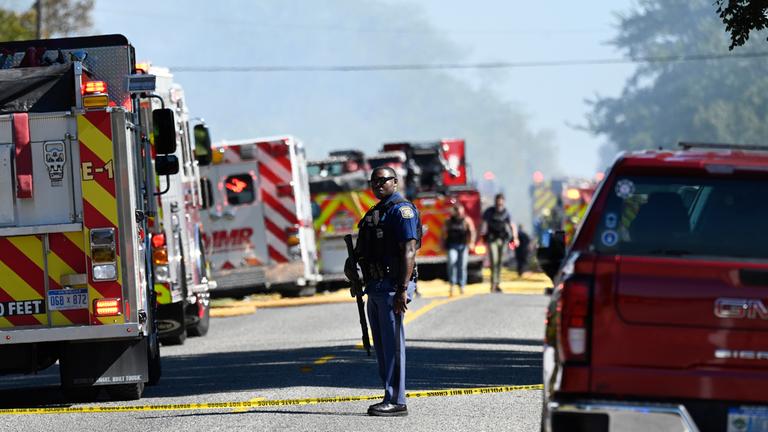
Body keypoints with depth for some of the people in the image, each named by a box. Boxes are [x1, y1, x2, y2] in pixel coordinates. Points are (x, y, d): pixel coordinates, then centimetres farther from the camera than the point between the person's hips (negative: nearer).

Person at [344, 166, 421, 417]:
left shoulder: (402, 210, -10)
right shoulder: (375, 213, 19)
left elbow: (409, 251, -18)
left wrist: (402, 290, -24)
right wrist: (352, 262, 8)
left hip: (392, 286, -10)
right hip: (375, 286, 10)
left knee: (392, 344, -9)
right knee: (381, 346, 11)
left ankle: (396, 401, -8)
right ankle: (391, 397, 16)